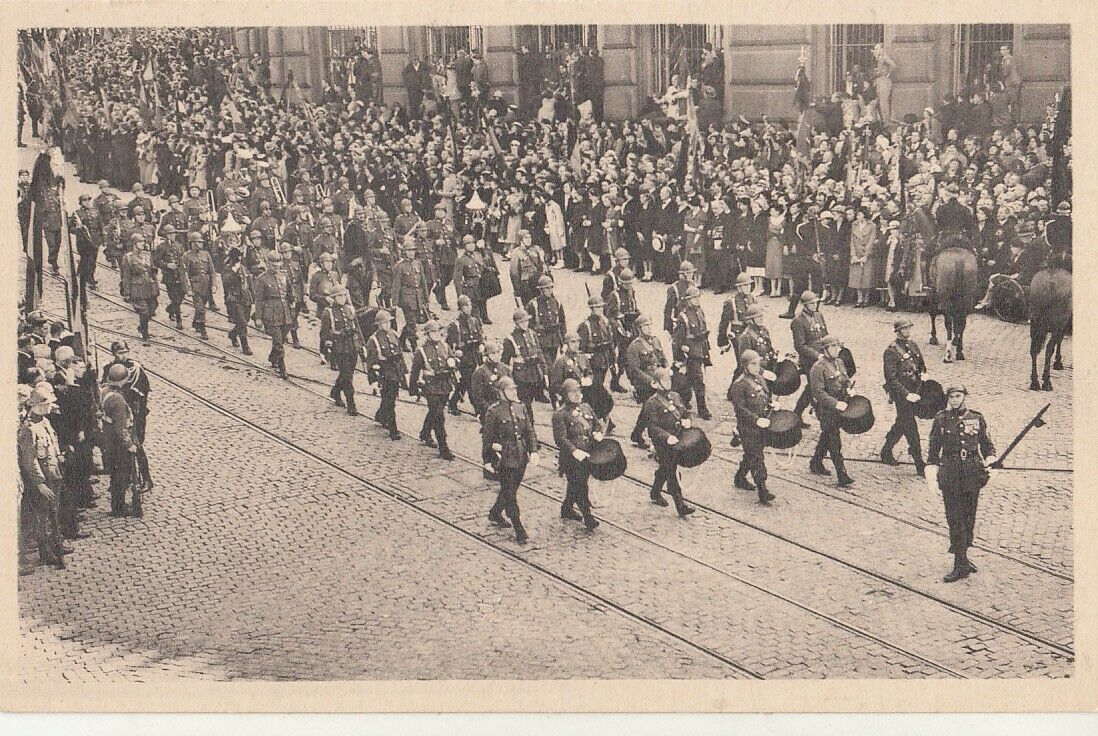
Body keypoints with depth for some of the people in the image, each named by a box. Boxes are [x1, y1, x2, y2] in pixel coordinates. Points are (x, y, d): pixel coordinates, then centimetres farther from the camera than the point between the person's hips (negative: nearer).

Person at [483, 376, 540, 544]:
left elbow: (529, 430, 8)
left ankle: (495, 514, 43)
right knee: (510, 494, -2)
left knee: (510, 489, 18)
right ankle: (519, 531, 1)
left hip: (521, 456, 6)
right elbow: (488, 438, -4)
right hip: (504, 458, -6)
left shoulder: (521, 406, 6)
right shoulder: (493, 412, -10)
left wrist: (533, 451, -3)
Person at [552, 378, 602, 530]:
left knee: (576, 485, 19)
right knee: (581, 488, -4)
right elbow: (560, 438, -19)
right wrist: (574, 451, -31)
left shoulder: (586, 408, 11)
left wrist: (598, 433, -3)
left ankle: (567, 509, 37)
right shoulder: (560, 415, -12)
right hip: (572, 459, -7)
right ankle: (587, 517, 2)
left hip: (588, 455, 7)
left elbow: (598, 424, 21)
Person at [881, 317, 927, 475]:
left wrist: (923, 375, -2)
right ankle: (920, 465, -4)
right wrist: (907, 394, -24)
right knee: (911, 427, -6)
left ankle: (886, 453, 38)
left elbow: (922, 365, 22)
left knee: (902, 424, 19)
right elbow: (891, 378, -18)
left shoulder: (913, 345, 9)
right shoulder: (891, 351, -13)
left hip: (914, 390, 8)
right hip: (900, 393, -8)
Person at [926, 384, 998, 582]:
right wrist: (930, 472, 1)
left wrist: (990, 460, -4)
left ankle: (961, 560, 19)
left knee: (969, 517, 6)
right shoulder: (941, 419, 5)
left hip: (972, 473, 1)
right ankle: (961, 563, -3)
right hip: (950, 474, -1)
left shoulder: (976, 418, 7)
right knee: (955, 519, -5)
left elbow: (986, 444, 15)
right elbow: (933, 448, 8)